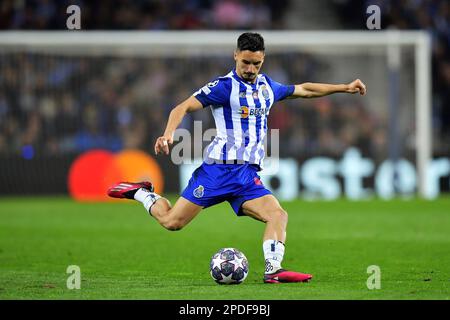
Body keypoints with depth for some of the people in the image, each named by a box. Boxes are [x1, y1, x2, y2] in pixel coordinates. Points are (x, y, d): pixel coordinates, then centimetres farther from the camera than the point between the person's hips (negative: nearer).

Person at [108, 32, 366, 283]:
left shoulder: (267, 87, 16)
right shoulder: (225, 86, -5)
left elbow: (304, 90, 31)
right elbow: (184, 107, -11)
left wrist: (344, 88, 29)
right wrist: (169, 134, -29)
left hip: (248, 175, 6)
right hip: (220, 168, -5)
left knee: (278, 215, -18)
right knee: (172, 222, -6)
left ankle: (273, 270, -22)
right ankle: (141, 193, 20)